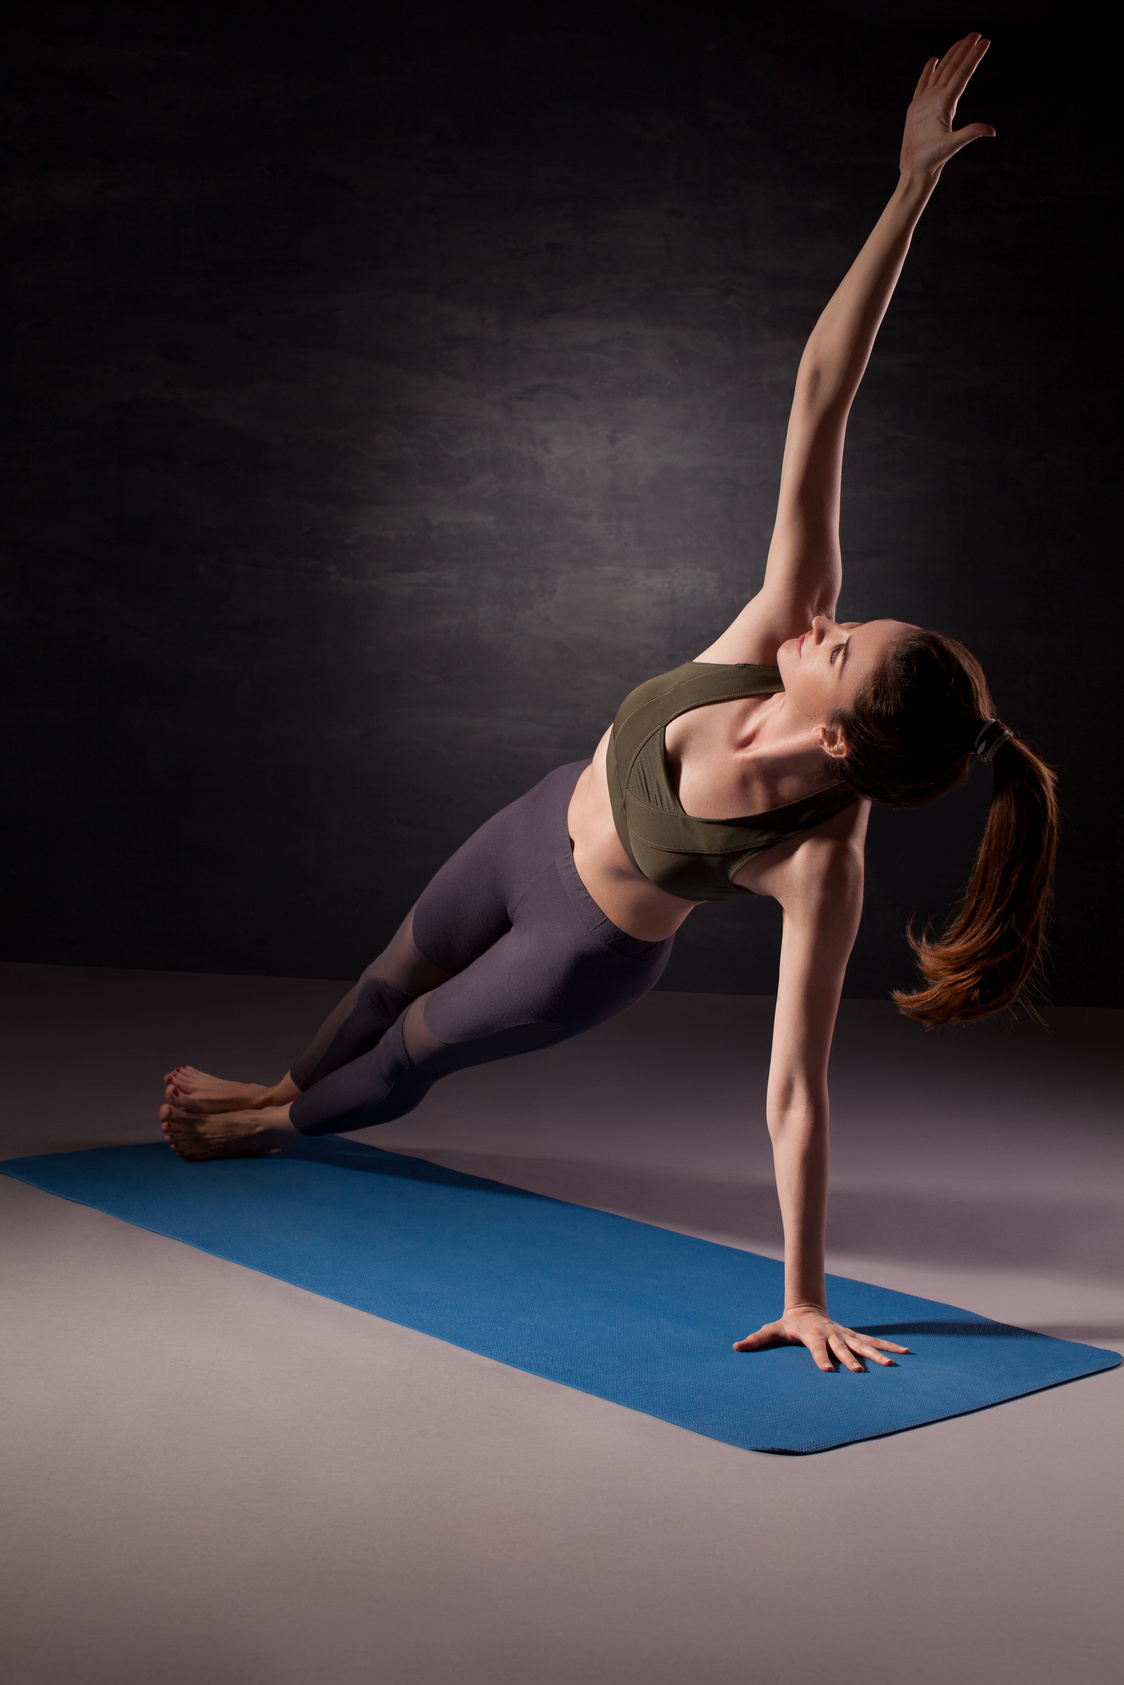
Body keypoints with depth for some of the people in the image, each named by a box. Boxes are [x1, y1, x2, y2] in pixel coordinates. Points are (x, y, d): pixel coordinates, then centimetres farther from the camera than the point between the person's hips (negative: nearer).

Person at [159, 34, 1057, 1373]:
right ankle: (284, 1091, 63)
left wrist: (805, 1298, -31)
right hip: (544, 824, 4)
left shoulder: (822, 865, -40)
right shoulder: (782, 627, -32)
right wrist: (911, 187, -42)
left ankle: (285, 1124, 58)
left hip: (587, 952, -4)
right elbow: (818, 398, -35)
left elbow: (796, 1091, -34)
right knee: (398, 972, 30)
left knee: (408, 1054, 22)